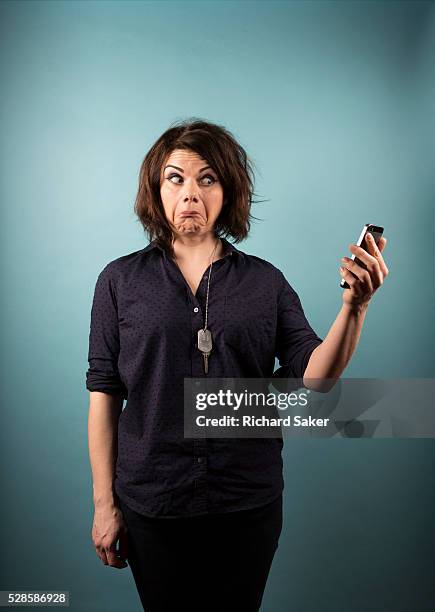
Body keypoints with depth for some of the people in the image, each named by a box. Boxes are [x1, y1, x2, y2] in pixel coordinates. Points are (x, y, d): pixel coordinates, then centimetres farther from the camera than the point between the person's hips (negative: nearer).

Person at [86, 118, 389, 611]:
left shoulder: (266, 281, 0)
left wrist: (354, 306, -22)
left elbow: (313, 376, -7)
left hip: (250, 504, 1)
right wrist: (104, 502, -1)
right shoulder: (121, 280, -2)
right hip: (152, 505, 0)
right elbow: (104, 393, -2)